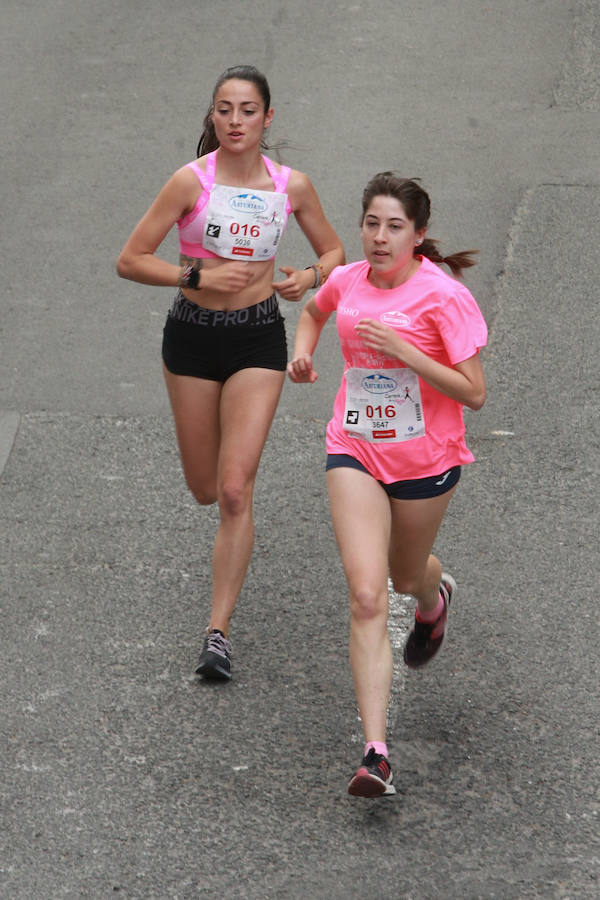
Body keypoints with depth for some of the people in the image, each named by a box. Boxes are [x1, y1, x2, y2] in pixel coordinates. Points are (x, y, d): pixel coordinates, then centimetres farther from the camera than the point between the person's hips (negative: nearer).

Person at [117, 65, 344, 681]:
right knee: (205, 489, 12)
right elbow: (130, 261, -9)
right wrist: (199, 275, -20)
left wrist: (310, 277, -9)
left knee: (234, 491, -10)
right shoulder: (192, 181, -11)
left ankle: (219, 631, -4)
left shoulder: (291, 186, -4)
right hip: (192, 335, 0)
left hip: (258, 338, 0)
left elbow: (333, 251, 12)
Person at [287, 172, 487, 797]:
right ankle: (375, 754, -17)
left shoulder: (443, 297, -16)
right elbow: (314, 311, 23)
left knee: (406, 576, 22)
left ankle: (434, 596, 65)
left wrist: (403, 349, -27)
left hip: (426, 459, -2)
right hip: (355, 452, 2)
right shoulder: (347, 281, -3)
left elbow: (473, 392, -18)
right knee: (366, 598, -13)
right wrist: (302, 353, 2)